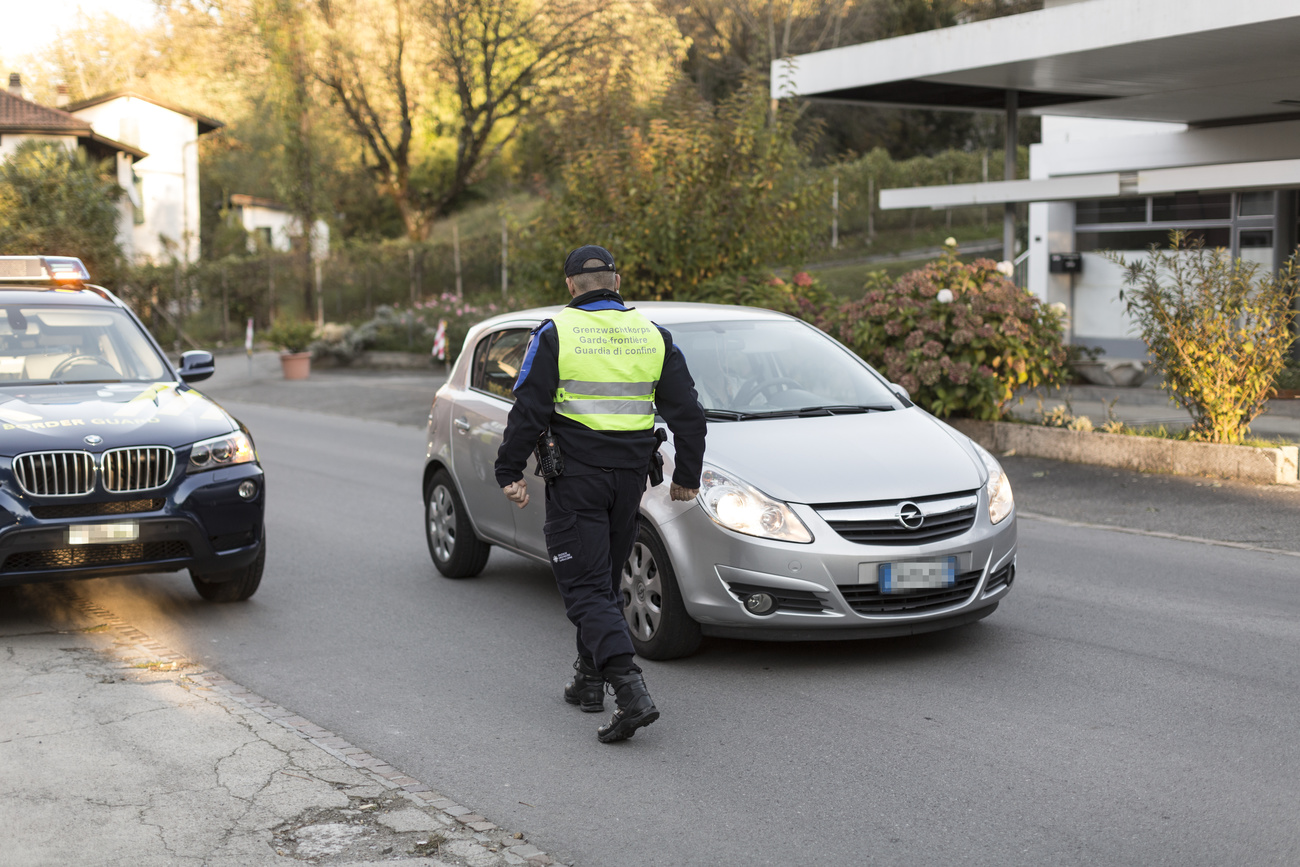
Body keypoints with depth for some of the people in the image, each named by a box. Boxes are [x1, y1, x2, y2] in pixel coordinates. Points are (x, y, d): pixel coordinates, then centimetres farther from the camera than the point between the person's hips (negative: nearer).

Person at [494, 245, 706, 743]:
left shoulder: (555, 334, -6)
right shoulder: (653, 336, 7)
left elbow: (528, 411, -9)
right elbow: (687, 413, 8)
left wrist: (510, 472, -1)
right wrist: (687, 476, 16)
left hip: (575, 478, -5)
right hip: (630, 477, 5)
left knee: (586, 588, -5)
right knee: (605, 582, 19)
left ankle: (631, 691, -20)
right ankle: (589, 681, 27)